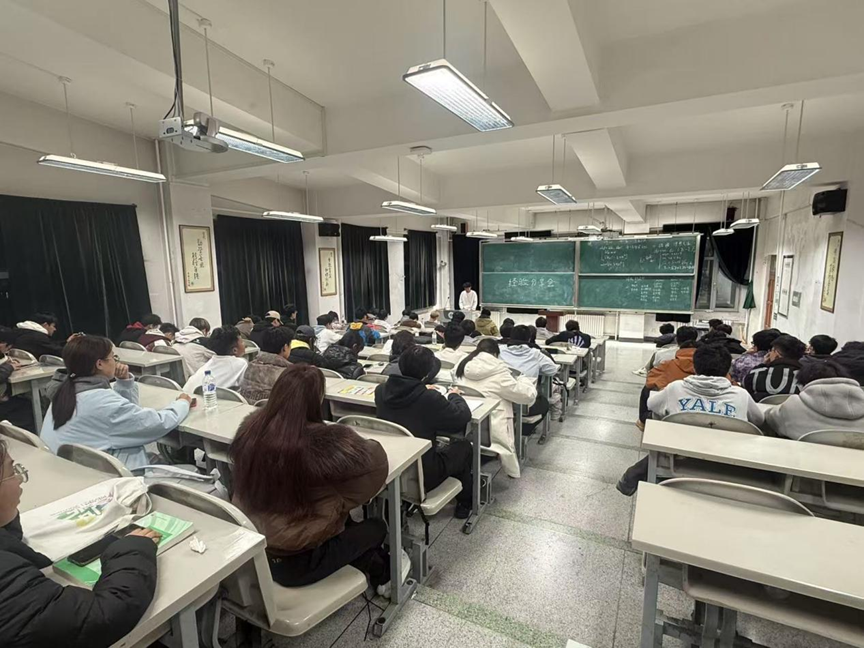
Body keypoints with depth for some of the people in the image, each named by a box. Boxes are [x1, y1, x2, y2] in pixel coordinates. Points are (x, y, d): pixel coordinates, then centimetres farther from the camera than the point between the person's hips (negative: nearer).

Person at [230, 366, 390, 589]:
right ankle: (378, 571, 45)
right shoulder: (324, 440, -31)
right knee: (376, 527, 18)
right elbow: (374, 459, -16)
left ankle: (368, 563, 44)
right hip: (296, 561, -6)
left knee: (347, 522, 28)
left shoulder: (250, 427, -12)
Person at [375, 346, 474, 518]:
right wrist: (455, 396, 6)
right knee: (463, 446, 18)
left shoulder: (381, 390, -11)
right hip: (421, 476, -6)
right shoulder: (430, 399, -28)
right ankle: (465, 503, 36)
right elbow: (463, 417, -13)